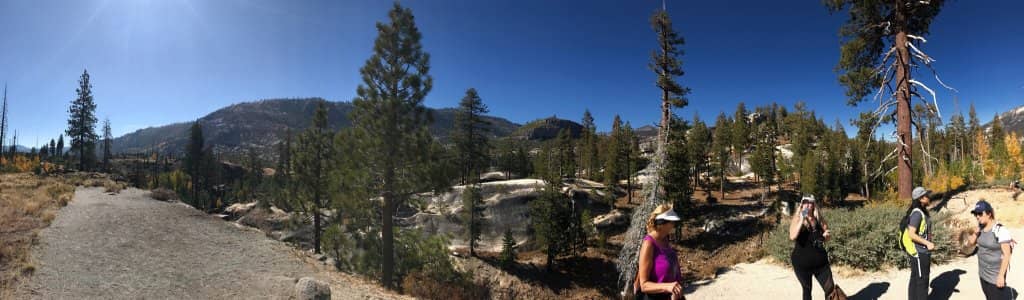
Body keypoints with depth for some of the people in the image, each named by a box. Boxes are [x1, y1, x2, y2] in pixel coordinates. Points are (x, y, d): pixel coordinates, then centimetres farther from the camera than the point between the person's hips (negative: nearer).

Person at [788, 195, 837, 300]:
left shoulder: (818, 219, -1)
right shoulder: (797, 219, -10)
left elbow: (827, 237, 12)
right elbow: (792, 237, -28)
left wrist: (827, 235, -12)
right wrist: (802, 220, -30)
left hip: (820, 261, 3)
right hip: (802, 263, -2)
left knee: (830, 288, 2)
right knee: (807, 289, 12)